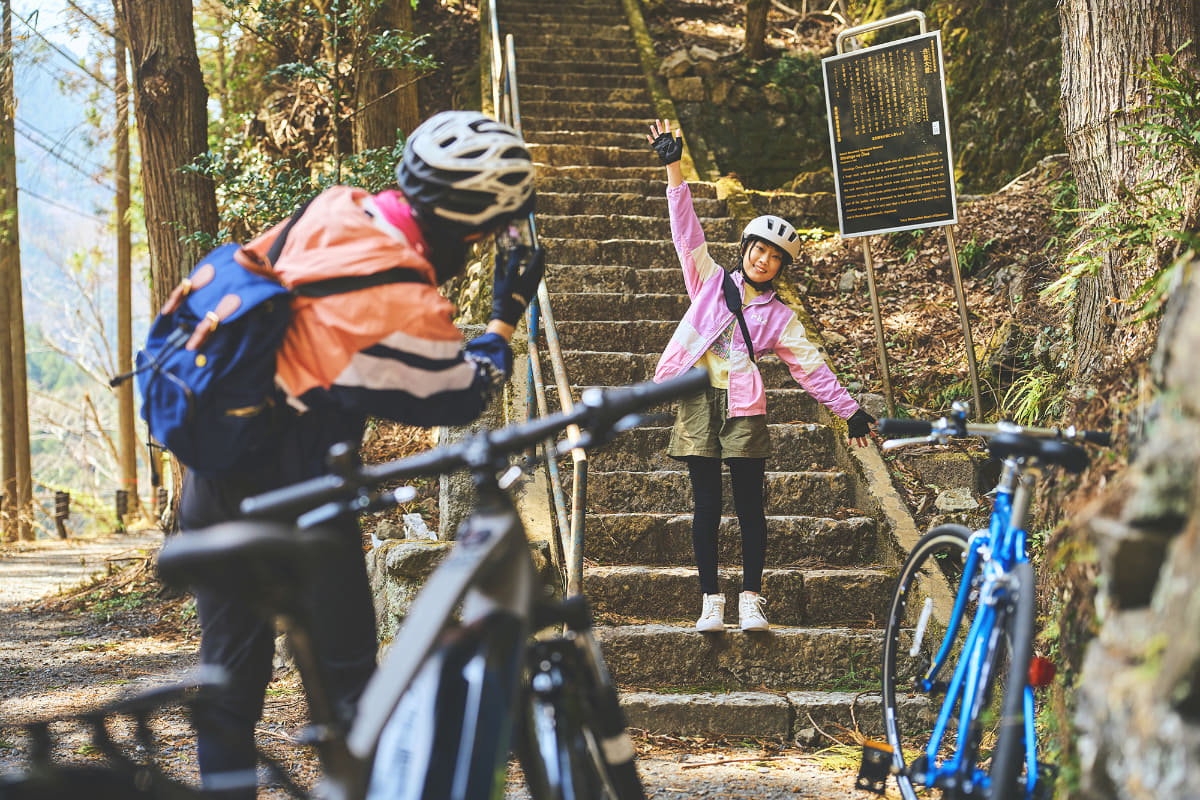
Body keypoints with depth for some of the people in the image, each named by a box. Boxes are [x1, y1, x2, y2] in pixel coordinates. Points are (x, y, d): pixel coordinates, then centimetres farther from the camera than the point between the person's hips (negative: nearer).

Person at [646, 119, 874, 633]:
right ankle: (710, 599, 3)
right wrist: (674, 168, -2)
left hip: (743, 407, 0)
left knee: (749, 505, -3)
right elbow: (687, 231, 7)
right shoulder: (711, 281, 13)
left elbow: (811, 368, 13)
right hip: (698, 402, 0)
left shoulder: (779, 318, 13)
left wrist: (850, 411, 9)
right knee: (707, 504, -1)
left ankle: (751, 599, 5)